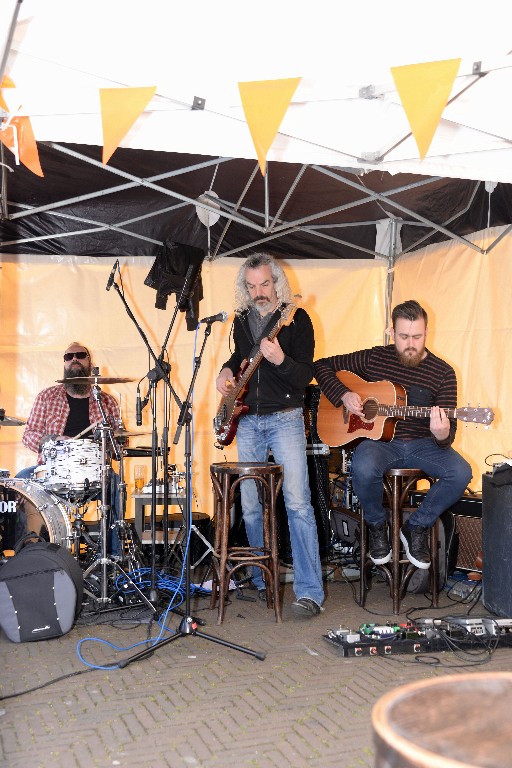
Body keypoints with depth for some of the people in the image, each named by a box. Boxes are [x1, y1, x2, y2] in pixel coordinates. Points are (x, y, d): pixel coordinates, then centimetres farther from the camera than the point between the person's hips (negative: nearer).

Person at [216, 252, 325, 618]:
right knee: (250, 506, 7)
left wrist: (280, 360, -29)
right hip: (247, 421, 6)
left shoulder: (297, 318, -5)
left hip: (284, 419, -5)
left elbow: (305, 376, -11)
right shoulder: (242, 320, 11)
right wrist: (227, 370, 9)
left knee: (298, 502, -13)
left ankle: (310, 592, -10)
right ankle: (262, 581, 23)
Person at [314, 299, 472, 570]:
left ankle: (416, 527, 0)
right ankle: (376, 525, -2)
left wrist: (442, 435, -32)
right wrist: (344, 395, -10)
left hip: (422, 444, 1)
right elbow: (322, 365, 7)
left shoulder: (442, 372, -2)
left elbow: (449, 432, -6)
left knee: (460, 473, -27)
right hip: (379, 440, -1)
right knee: (363, 467, -36)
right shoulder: (374, 359, 0)